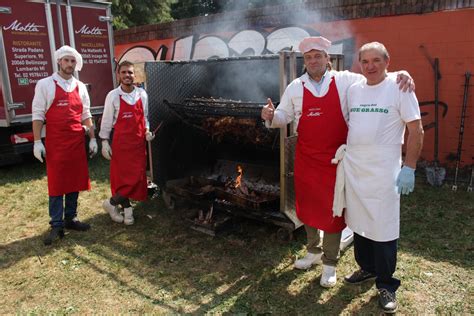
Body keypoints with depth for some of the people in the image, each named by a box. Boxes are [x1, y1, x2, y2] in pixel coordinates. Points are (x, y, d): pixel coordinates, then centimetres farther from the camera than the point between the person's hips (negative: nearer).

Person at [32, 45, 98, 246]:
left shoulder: (80, 87, 11)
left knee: (74, 181, 9)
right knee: (56, 183, 1)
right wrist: (37, 142, -9)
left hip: (77, 142, 4)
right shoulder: (45, 85, -1)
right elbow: (37, 114, -3)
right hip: (55, 143, -4)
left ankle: (71, 218, 21)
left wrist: (92, 138, 8)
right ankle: (57, 225, 9)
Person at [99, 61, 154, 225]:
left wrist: (147, 131, 0)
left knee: (137, 177, 4)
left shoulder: (142, 94, 5)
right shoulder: (113, 96, -5)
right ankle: (127, 208, 18)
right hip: (121, 142, -4)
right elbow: (106, 120, -1)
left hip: (139, 142, 4)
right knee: (122, 176, 0)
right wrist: (105, 142, -4)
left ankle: (117, 204, 19)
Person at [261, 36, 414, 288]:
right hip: (306, 158, 3)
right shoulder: (295, 87, 4)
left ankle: (330, 263, 21)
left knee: (332, 209, 5)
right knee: (308, 205, 14)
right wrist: (271, 116, -12)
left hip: (335, 158, -2)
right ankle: (313, 251, 37)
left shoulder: (344, 81, -1)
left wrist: (400, 75, -20)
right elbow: (284, 116, 9)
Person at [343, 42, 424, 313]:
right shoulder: (353, 90, 10)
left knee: (384, 228, -1)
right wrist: (343, 150, 10)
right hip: (353, 167, 5)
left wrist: (409, 167, -10)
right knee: (358, 221, 14)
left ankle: (386, 285, 16)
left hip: (384, 170, -5)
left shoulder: (399, 88, -5)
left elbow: (416, 130, -5)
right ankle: (367, 268, 34)